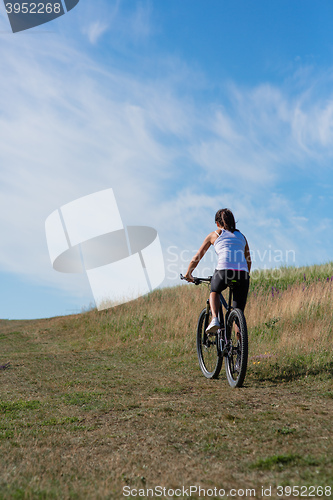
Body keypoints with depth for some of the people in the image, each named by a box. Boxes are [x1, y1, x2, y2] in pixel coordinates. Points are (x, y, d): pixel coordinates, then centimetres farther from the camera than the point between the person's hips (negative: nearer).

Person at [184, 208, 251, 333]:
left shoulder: (214, 235, 21)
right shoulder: (241, 236, 30)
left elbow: (197, 257, 24)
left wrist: (188, 274, 37)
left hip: (224, 269, -2)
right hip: (242, 272, 2)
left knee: (214, 291, 29)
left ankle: (214, 319, 4)